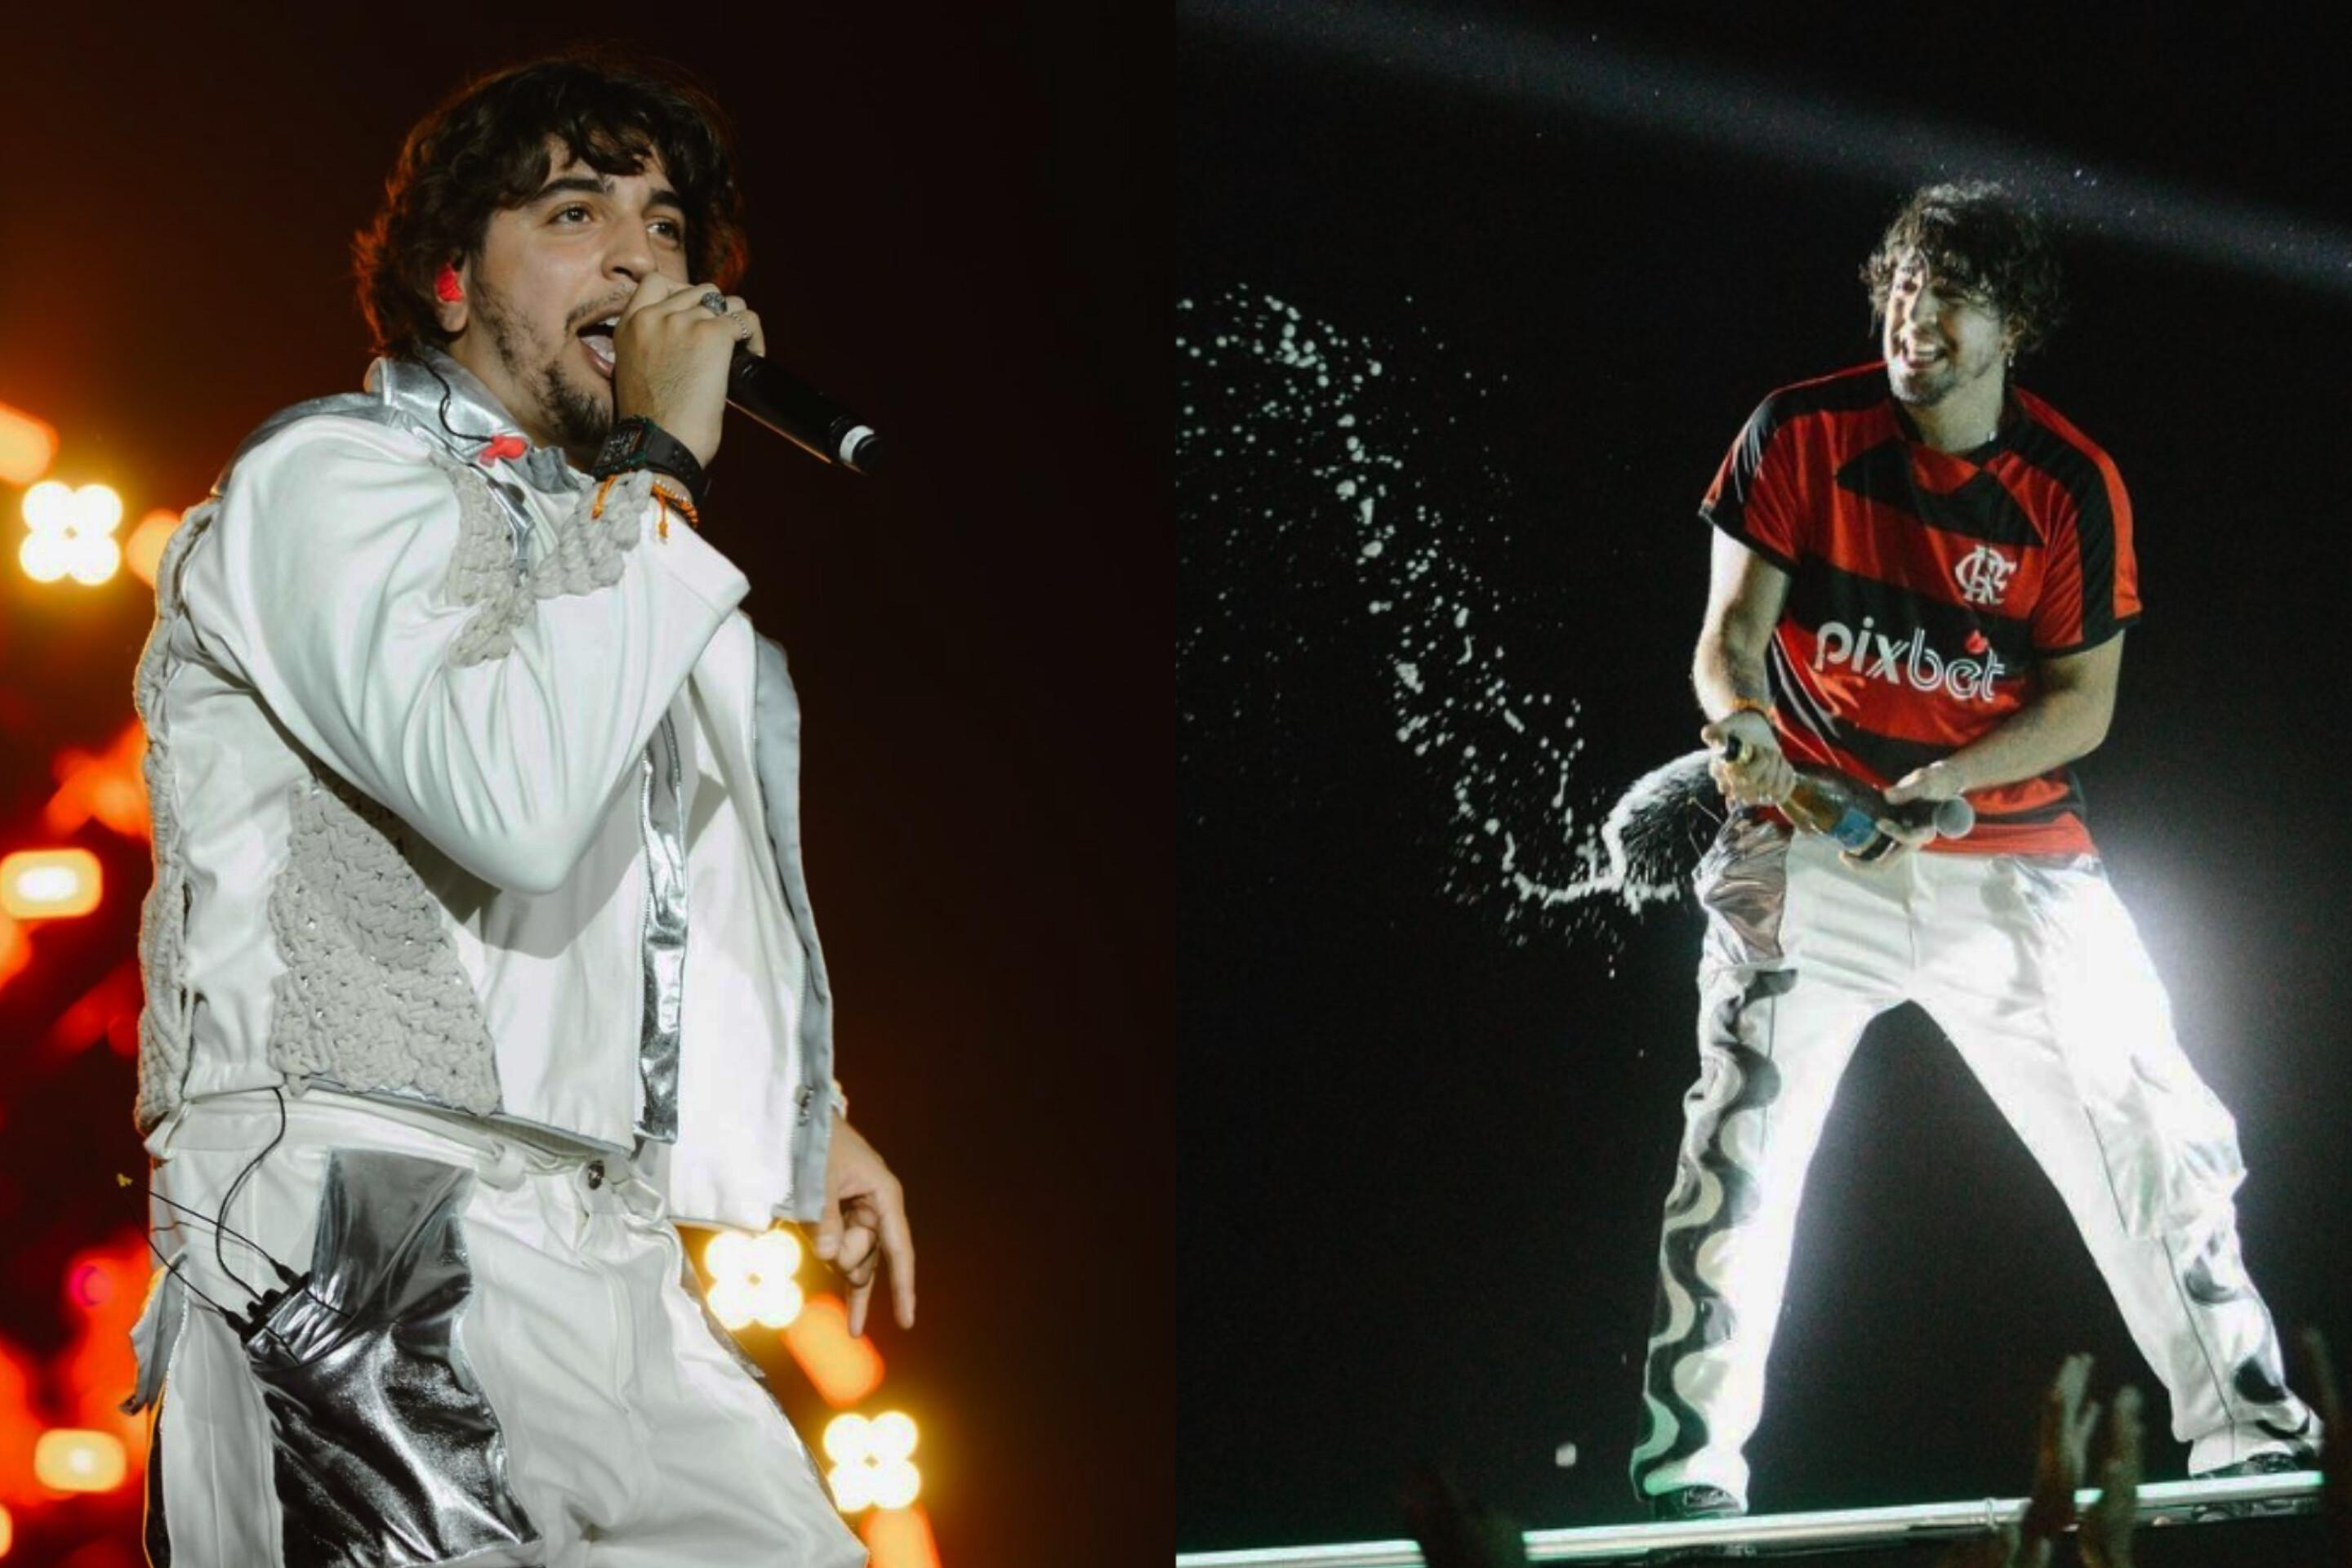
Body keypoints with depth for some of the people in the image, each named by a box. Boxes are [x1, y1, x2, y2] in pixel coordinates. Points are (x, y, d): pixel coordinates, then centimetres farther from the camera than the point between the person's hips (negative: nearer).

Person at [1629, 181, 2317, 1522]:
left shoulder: (2075, 488, -3)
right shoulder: (1800, 435, -4)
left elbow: (2083, 701, -4)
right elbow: (1735, 626, -6)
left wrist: (1955, 776, -21)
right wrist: (1742, 721, -29)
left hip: (2015, 860, 2)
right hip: (1813, 848, -1)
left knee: (2157, 1139, 3)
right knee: (1744, 1139, -14)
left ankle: (2250, 1428, 19)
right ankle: (1692, 1461, -7)